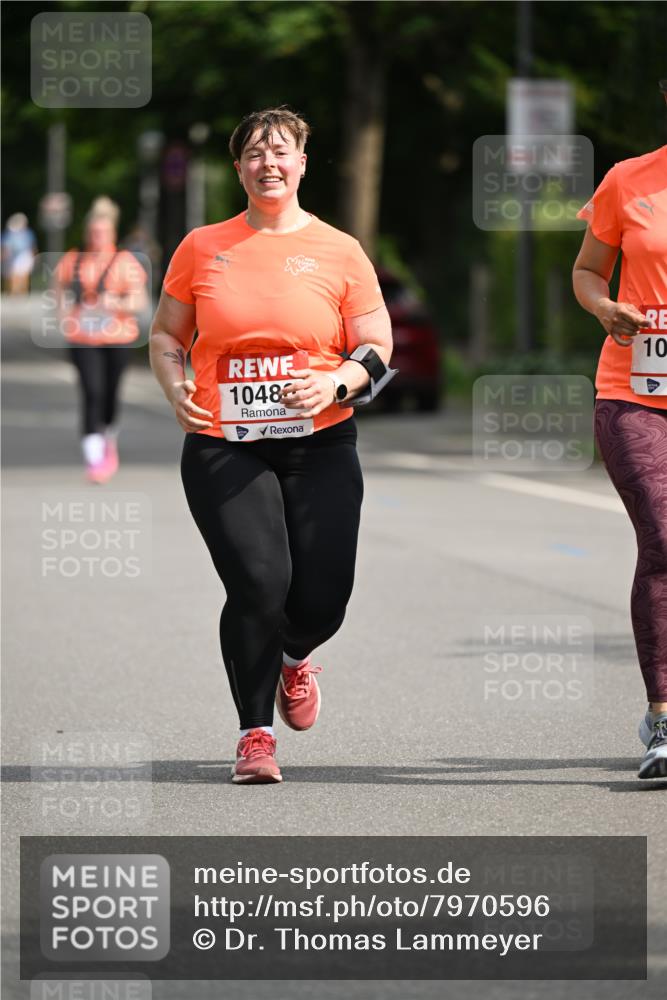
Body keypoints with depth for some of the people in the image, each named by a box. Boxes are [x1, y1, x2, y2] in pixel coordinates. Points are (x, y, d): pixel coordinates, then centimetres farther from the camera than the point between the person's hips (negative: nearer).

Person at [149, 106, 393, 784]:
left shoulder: (339, 252, 6)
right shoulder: (202, 247, 8)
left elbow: (378, 347, 7)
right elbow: (166, 335, 16)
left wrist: (336, 382, -13)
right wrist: (174, 386, -4)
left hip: (319, 446, 1)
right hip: (222, 445, -1)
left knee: (322, 599, -5)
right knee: (258, 582, -19)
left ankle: (293, 657, 35)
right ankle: (254, 734, -1)